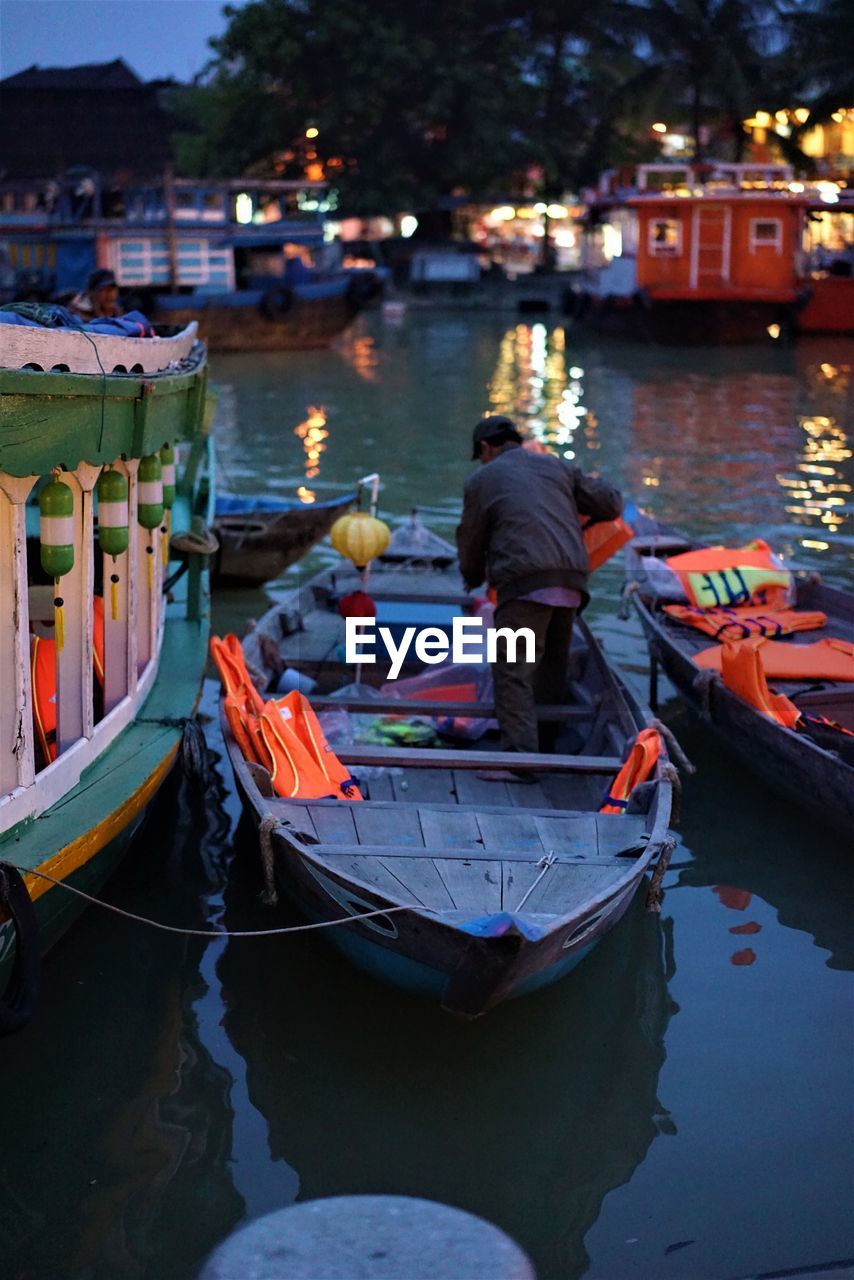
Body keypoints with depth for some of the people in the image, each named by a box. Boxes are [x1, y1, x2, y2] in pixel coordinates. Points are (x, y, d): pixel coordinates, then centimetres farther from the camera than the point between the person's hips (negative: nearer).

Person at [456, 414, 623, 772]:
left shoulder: (482, 480, 12)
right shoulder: (555, 467, 23)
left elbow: (471, 541, 16)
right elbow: (611, 503, 19)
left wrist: (473, 578, 36)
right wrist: (583, 515, 41)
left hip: (525, 583, -6)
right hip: (571, 580, 6)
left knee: (513, 671, -7)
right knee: (552, 666, 17)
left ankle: (520, 757, -18)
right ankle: (547, 747, 22)